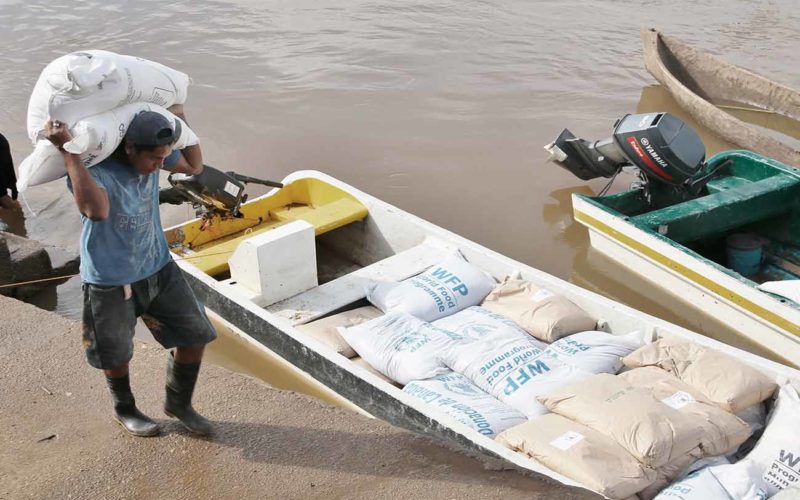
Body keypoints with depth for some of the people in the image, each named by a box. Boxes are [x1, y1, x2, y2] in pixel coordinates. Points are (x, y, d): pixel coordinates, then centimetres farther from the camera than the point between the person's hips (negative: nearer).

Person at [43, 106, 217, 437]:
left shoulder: (150, 156, -8)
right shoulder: (93, 170, -28)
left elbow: (194, 166, 8)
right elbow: (97, 210, -50)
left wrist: (180, 120, -3)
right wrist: (68, 151, -48)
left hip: (158, 267, 6)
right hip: (110, 281, -6)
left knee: (195, 335, 8)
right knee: (116, 355, 14)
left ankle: (178, 403, 32)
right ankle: (124, 409, 45)